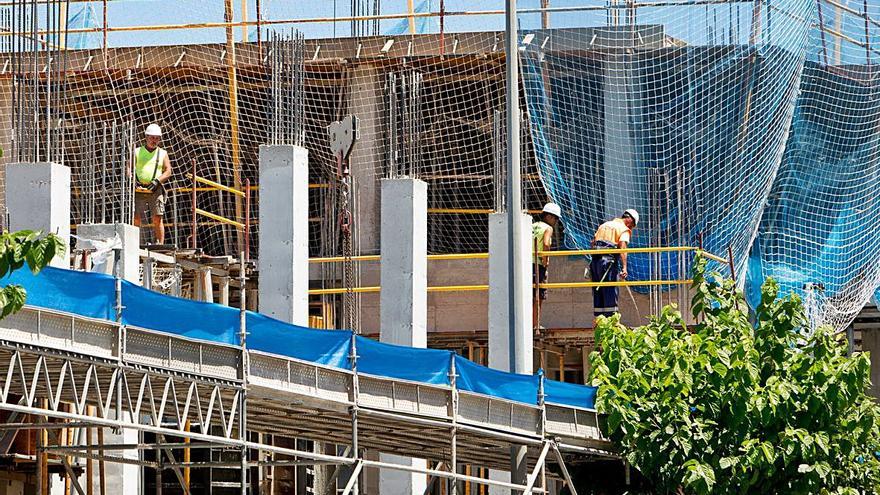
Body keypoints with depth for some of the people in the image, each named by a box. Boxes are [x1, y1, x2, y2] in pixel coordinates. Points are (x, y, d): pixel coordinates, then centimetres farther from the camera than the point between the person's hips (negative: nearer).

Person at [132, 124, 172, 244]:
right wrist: (133, 180, -15)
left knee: (157, 218, -8)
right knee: (136, 218, -6)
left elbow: (168, 172, 5)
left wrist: (157, 181, -12)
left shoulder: (163, 154, 14)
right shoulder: (137, 152, 14)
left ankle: (160, 244, -8)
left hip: (156, 190, 0)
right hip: (139, 190, 0)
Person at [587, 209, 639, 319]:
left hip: (595, 260, 7)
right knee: (611, 292, -5)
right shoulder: (625, 229, 1)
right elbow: (622, 247, -14)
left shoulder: (604, 225, 23)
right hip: (608, 260, -7)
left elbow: (593, 243, 19)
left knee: (598, 293, 11)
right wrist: (624, 267, -22)